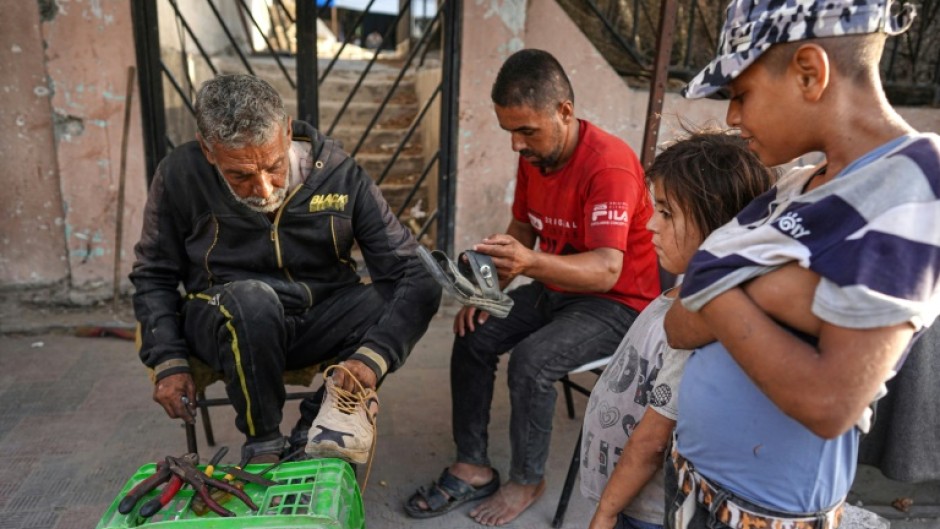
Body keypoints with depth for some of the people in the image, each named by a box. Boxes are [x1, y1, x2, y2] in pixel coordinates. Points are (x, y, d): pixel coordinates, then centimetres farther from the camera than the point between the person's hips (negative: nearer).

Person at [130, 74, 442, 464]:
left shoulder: (338, 172, -14)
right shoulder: (180, 176, -11)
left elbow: (415, 273, -17)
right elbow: (153, 277, 4)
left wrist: (373, 355, -31)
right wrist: (168, 362, -7)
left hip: (320, 321, 1)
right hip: (226, 325, 0)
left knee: (417, 285, -23)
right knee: (252, 299, -37)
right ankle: (263, 443, -15)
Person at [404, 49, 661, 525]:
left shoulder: (609, 164, -26)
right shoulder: (533, 156, -1)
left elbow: (607, 270, -34)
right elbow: (521, 230, 9)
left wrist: (531, 263, -50)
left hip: (618, 302, -8)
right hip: (555, 289, 8)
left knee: (530, 360, -27)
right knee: (474, 336, -6)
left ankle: (527, 481, -1)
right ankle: (473, 467, 3)